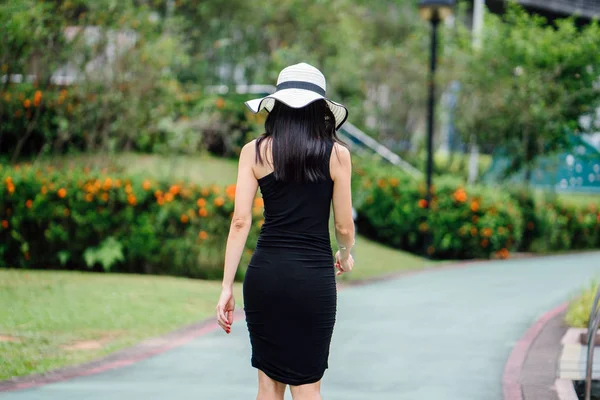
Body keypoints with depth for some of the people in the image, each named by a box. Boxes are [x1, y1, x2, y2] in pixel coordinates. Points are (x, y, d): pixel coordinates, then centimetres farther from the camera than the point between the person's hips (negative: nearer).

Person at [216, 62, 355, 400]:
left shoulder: (255, 151, 3)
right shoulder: (336, 154, 0)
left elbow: (240, 222, -2)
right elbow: (344, 225, 4)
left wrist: (227, 287, 2)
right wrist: (345, 256, 26)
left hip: (265, 272, 2)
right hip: (313, 276, -2)